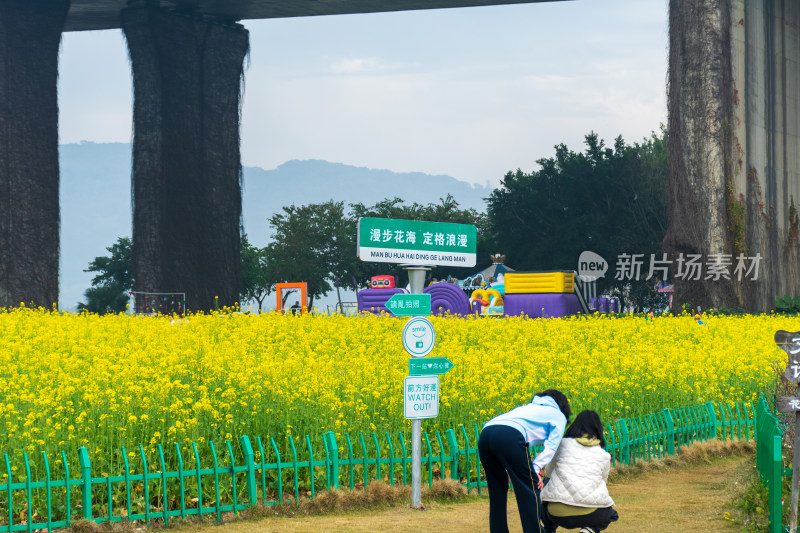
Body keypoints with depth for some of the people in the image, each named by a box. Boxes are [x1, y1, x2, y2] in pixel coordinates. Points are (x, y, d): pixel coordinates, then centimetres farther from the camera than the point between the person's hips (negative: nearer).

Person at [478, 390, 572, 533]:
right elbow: (551, 447, 10)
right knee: (530, 489, 2)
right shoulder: (559, 415, 25)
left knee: (497, 490, 20)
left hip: (484, 435, 7)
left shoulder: (528, 407, 42)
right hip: (509, 437, -7)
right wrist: (536, 468, 7)